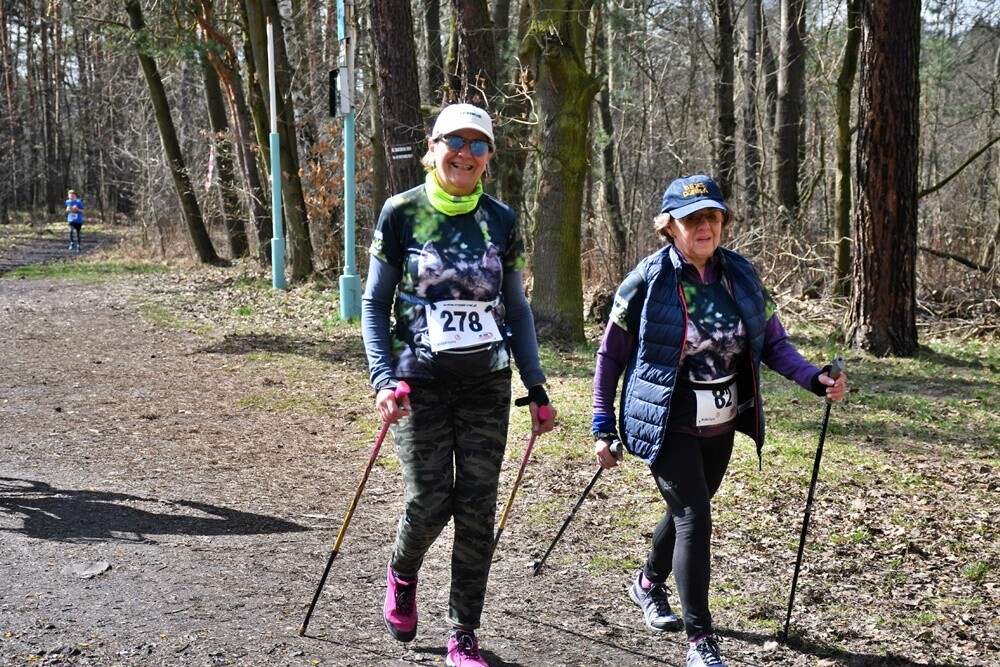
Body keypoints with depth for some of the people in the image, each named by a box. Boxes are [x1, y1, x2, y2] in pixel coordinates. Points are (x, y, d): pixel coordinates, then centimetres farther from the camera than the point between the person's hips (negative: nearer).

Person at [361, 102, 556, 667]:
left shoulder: (501, 221, 4)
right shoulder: (402, 214, -3)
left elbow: (518, 309, 11)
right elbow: (375, 304, 0)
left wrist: (537, 388, 7)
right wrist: (383, 378, -12)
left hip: (487, 384, 2)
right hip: (422, 384, -2)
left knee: (477, 508, 1)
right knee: (430, 502, -6)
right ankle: (402, 574, 30)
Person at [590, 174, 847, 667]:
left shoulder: (740, 274, -1)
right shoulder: (647, 282, -12)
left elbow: (772, 342, 7)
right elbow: (610, 356, -4)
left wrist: (814, 378, -11)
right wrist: (604, 428, -6)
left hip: (721, 426, 5)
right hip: (669, 427, -5)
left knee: (687, 512, 20)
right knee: (694, 518, -12)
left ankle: (649, 585, 48)